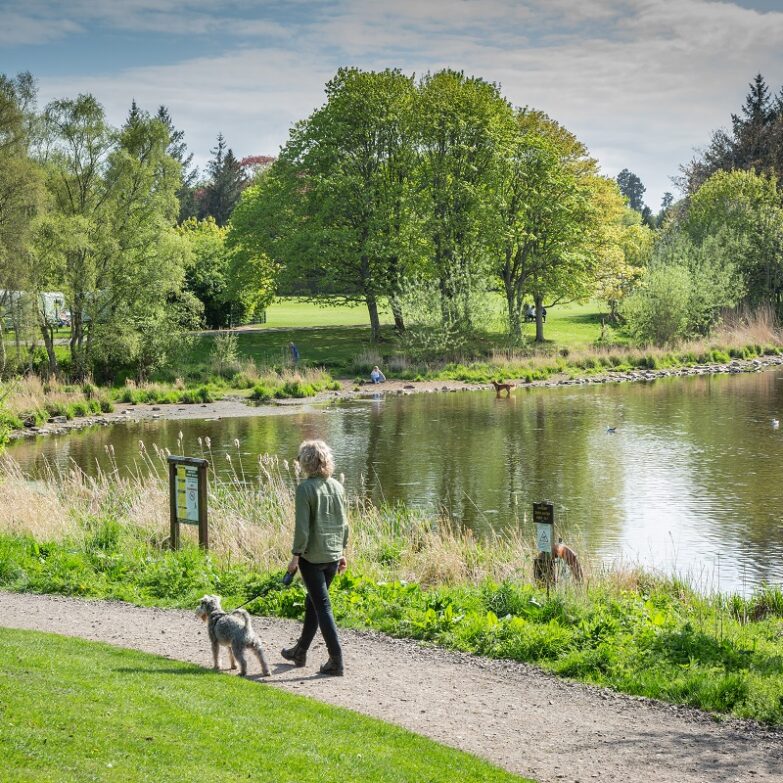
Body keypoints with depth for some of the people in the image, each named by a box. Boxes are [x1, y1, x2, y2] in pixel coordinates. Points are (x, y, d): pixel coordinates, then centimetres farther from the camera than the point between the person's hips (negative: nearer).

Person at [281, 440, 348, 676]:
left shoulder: (305, 488, -15)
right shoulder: (336, 486, 5)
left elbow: (302, 526, -17)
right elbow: (343, 523, 11)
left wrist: (296, 555, -9)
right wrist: (342, 551, 20)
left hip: (312, 557, -7)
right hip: (333, 556, 7)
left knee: (322, 606, -2)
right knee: (312, 603, 19)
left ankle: (336, 661, -4)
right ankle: (300, 652, 33)